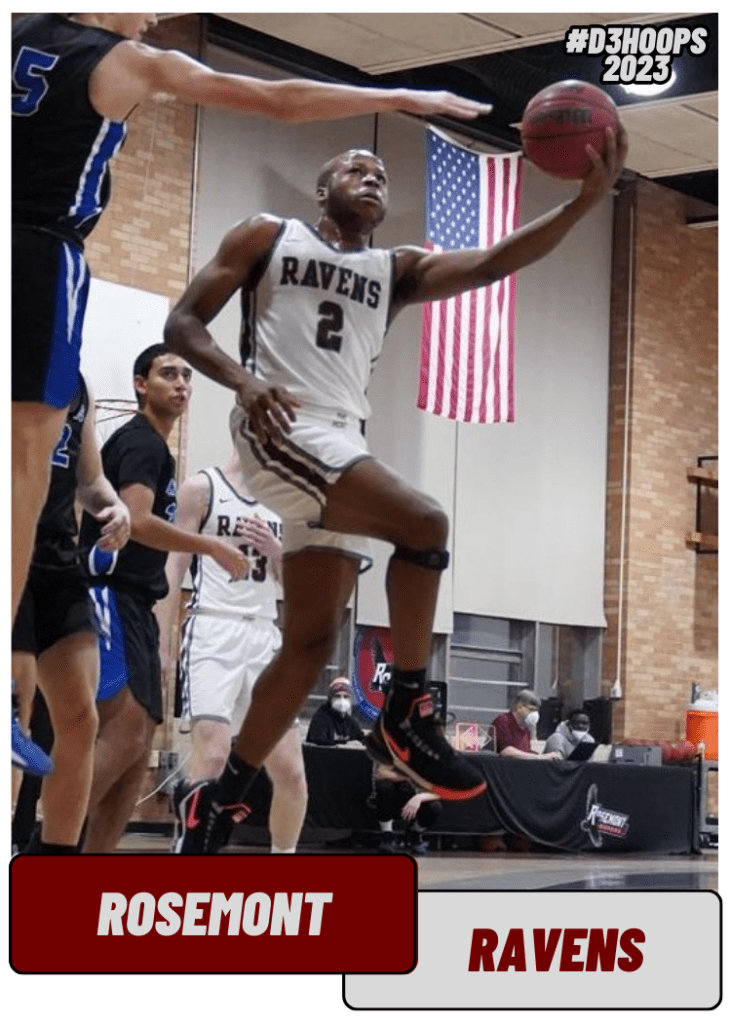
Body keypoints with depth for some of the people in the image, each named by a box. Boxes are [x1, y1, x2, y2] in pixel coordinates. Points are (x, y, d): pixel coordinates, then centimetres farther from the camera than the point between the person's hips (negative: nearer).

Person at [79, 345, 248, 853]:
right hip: (107, 595, -10)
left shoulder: (156, 449, 22)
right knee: (128, 723, -22)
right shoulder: (139, 441, -8)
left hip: (133, 602, 10)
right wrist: (214, 547, -15)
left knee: (141, 738, 6)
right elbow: (136, 522, -24)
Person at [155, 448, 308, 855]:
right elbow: (175, 568, -1)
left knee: (290, 768, 1)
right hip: (214, 632, -5)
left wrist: (275, 551, -3)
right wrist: (160, 646, -8)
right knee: (213, 753, -20)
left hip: (265, 636, 5)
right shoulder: (203, 488, 1)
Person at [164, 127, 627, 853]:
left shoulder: (398, 270, 21)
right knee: (424, 524, -25)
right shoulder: (269, 236, 11)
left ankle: (218, 802, 12)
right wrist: (241, 380, -17)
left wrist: (587, 198, -8)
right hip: (280, 427, -6)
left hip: (343, 443, 6)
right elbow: (183, 322, 5)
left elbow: (491, 263, 5)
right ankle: (405, 719, -16)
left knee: (312, 641, 2)